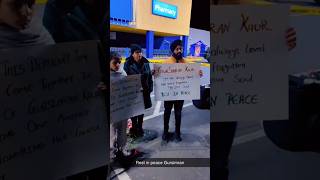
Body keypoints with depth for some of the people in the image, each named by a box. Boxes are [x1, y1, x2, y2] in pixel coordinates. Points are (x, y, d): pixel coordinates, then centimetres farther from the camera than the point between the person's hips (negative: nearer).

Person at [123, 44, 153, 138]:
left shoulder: (145, 62, 2)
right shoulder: (128, 64, -10)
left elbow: (150, 76, 6)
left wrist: (150, 88, 1)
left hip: (144, 91, 4)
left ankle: (139, 128, 31)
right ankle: (134, 129, 23)